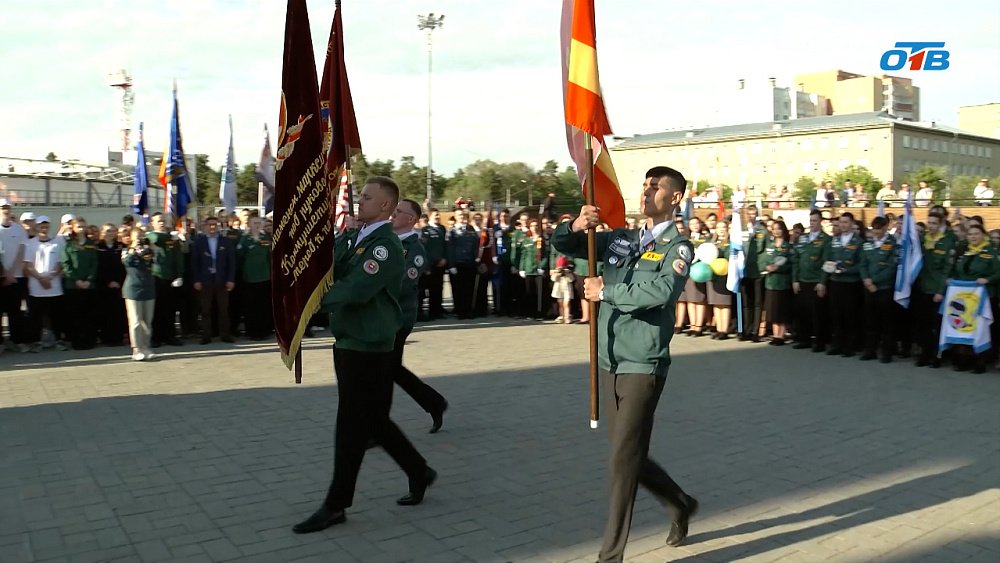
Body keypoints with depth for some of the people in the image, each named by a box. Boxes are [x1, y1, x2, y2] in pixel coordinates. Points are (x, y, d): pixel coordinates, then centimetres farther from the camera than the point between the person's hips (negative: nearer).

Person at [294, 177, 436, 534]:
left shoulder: (386, 246, -16)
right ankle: (419, 472, 32)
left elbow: (354, 290, -25)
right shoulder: (350, 238, 11)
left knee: (352, 426, 0)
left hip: (368, 348, -8)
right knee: (372, 420, 16)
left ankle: (336, 505, 12)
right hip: (349, 342, 8)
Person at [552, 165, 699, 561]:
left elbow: (662, 290, -26)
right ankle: (681, 505, 42)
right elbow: (562, 245, 14)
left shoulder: (678, 246, -6)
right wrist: (577, 226, -8)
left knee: (623, 461, -3)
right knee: (629, 456, 17)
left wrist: (605, 292, -16)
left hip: (643, 366, -7)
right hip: (610, 363, 7)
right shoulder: (620, 239, 11)